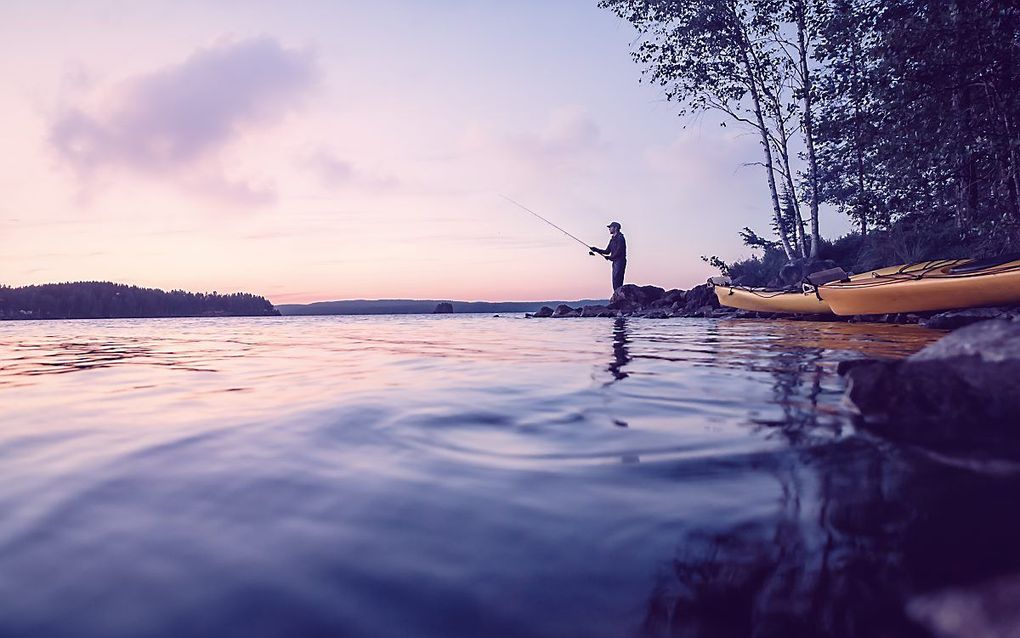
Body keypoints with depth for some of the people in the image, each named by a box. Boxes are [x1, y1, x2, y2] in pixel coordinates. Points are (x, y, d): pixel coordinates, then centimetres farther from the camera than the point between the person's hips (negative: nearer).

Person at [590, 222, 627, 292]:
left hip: (620, 261, -10)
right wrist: (596, 249, 10)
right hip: (615, 262, 10)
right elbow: (607, 251, 19)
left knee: (617, 281, -15)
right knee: (615, 281, 6)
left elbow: (619, 252, -17)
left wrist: (610, 257, -12)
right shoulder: (612, 239, 19)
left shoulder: (620, 238, -9)